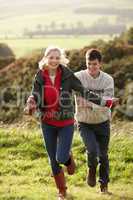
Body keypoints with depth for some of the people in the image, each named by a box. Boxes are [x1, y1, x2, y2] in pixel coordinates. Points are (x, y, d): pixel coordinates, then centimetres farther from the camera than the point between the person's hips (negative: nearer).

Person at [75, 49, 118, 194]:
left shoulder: (108, 80, -12)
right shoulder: (78, 77, -17)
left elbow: (107, 102, -18)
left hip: (102, 122, 2)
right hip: (84, 123, -2)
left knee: (103, 155, 10)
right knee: (92, 151, -20)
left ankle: (104, 185, 33)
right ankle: (91, 171, 15)